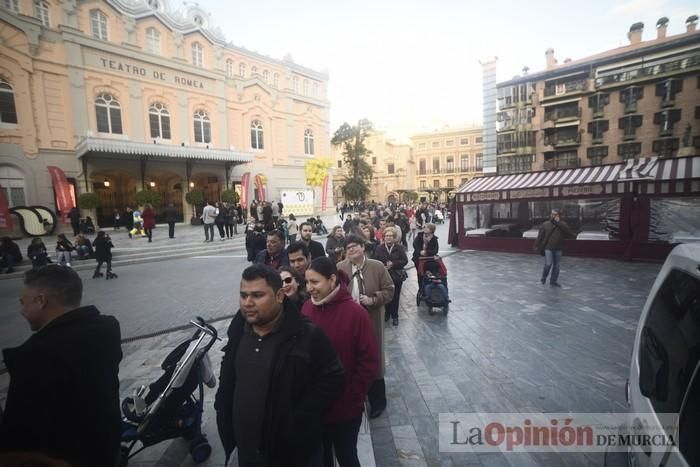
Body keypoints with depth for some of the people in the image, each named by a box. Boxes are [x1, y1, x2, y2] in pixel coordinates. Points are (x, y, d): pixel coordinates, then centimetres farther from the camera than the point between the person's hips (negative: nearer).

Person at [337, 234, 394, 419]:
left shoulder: (377, 267, -7)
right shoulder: (340, 268, -4)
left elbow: (389, 290, -3)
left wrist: (373, 300, -16)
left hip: (371, 321, -1)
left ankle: (377, 401, 31)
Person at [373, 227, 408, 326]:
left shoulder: (399, 248, -2)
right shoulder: (379, 248, -1)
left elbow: (405, 261, -7)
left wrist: (393, 264, -18)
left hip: (397, 277, 0)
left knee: (395, 297, 7)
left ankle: (395, 316, 22)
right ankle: (386, 314, 28)